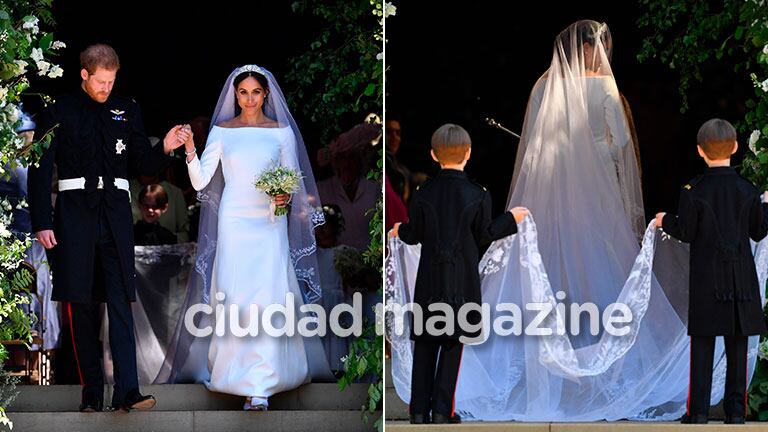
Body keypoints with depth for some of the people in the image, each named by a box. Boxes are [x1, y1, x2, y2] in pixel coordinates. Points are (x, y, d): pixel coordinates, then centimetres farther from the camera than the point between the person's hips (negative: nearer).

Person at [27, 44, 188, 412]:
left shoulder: (126, 111, 12)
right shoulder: (58, 113, 3)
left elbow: (142, 164, 15)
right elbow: (40, 171, 2)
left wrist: (164, 149, -6)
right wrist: (41, 223, -5)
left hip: (115, 213, 1)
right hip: (74, 212, -1)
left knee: (121, 303, -8)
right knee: (81, 305, 2)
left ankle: (127, 391, -15)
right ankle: (92, 393, 8)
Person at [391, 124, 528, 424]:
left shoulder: (424, 193, -4)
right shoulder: (478, 195, -7)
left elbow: (414, 235, 1)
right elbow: (484, 235, 1)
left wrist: (401, 230, 24)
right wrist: (511, 219, 16)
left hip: (430, 278, 1)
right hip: (462, 280, -1)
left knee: (425, 343, 8)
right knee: (453, 343, 5)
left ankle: (419, 409, 8)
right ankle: (442, 410, 3)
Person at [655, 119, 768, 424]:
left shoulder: (693, 191, -8)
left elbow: (685, 233, -5)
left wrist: (665, 221, 14)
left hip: (706, 279, -2)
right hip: (741, 278, 2)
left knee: (702, 345, 2)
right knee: (737, 347, 6)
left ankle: (698, 410, -1)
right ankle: (735, 409, 6)